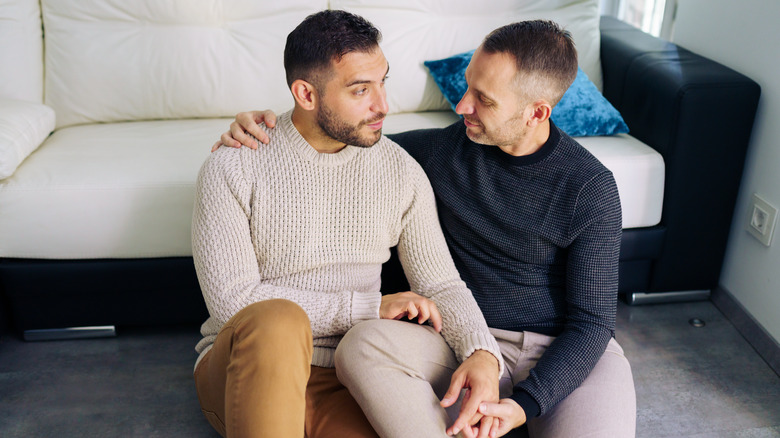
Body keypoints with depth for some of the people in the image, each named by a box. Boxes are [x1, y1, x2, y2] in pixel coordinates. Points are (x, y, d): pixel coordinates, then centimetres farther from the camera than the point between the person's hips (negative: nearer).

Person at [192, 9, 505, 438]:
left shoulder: (401, 172, 3)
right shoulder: (232, 168, -7)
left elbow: (442, 284, 4)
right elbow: (231, 301, -15)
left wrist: (483, 354, -17)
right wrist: (370, 306, -17)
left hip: (345, 386, 2)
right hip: (244, 373, -2)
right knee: (278, 322, -37)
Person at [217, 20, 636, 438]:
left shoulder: (590, 188, -10)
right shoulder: (445, 148, 0)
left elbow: (592, 321, -9)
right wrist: (271, 125, -6)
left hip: (568, 352, -1)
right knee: (361, 343, -28)